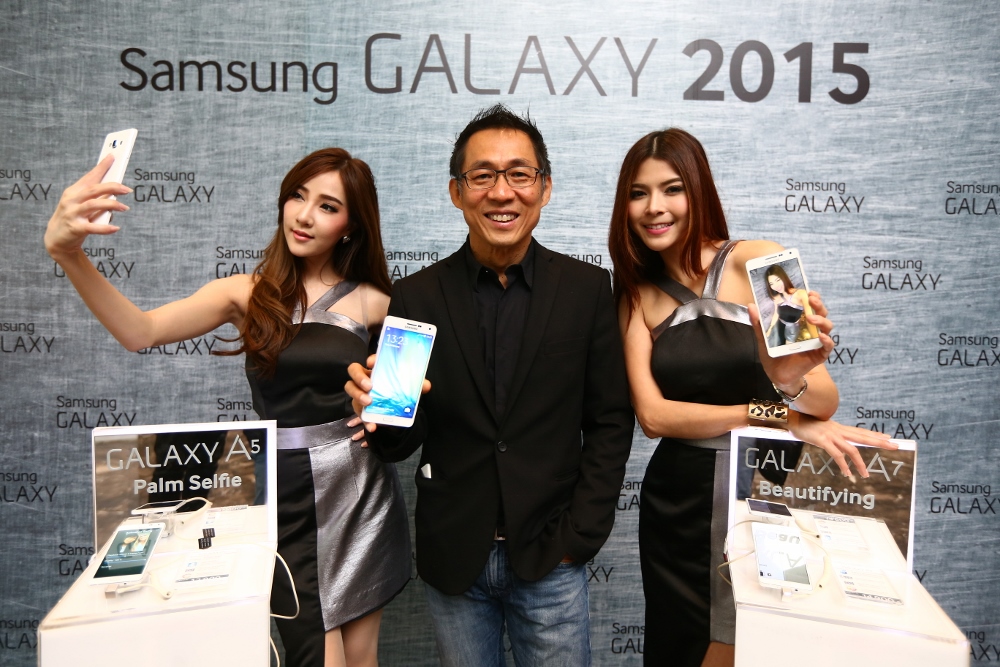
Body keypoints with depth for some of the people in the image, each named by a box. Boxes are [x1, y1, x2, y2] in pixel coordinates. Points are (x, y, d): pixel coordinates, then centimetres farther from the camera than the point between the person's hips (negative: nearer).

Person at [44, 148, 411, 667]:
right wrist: (67, 252, -29)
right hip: (287, 496, 0)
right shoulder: (249, 293, -2)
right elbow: (140, 331, -16)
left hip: (360, 493, 1)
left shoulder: (374, 303, 0)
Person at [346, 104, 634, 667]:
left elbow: (611, 423, -1)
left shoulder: (587, 289, -4)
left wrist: (578, 537, -6)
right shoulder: (417, 297, -4)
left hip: (550, 558, 0)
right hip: (453, 559, 1)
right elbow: (400, 445, -1)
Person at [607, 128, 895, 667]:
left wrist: (791, 379, -35)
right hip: (678, 504, 3)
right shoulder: (636, 295, 0)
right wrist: (776, 414, -19)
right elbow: (651, 413, -11)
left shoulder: (761, 261, -9)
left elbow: (826, 402, -13)